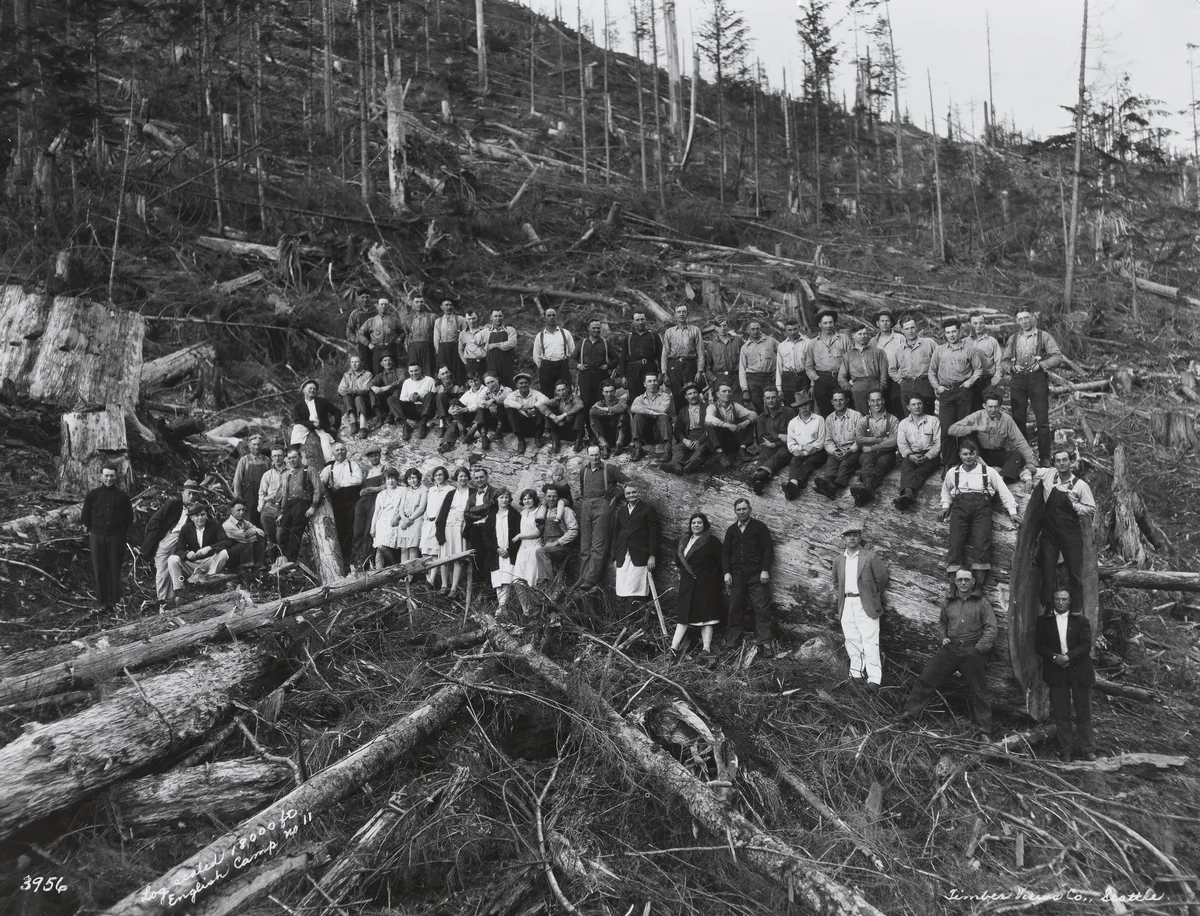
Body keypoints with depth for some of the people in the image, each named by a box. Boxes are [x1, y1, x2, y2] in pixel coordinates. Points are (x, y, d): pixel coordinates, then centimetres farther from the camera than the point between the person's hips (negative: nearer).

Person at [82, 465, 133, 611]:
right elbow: (85, 516, 12)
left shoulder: (122, 495, 2)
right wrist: (92, 529, 10)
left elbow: (129, 517, 11)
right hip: (97, 537, 1)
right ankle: (103, 602, 8)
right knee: (99, 571, 2)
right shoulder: (92, 494, 4)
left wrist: (121, 531, 8)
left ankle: (114, 601, 7)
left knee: (115, 570, -1)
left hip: (116, 537, -1)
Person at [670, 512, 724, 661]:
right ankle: (674, 647, -1)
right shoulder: (684, 541, 13)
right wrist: (683, 573, 14)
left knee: (706, 615, -4)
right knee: (683, 615, 2)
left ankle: (706, 649, -3)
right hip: (687, 585, 5)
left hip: (706, 585, -5)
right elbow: (679, 561, 22)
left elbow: (722, 559, -9)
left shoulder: (712, 541, -5)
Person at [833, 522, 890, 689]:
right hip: (846, 605, 5)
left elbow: (883, 578, 1)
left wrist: (874, 596, 10)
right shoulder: (839, 560, 10)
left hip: (865, 604, -5)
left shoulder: (870, 557, -5)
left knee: (870, 641, -8)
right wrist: (838, 594, 18)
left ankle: (874, 678, -8)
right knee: (852, 640, 6)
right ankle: (856, 673, 16)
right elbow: (836, 581, 28)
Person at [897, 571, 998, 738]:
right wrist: (943, 637, 9)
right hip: (950, 648, 3)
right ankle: (910, 711, 9)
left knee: (979, 691, 5)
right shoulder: (948, 603, 10)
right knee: (927, 678, -1)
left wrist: (979, 649, -13)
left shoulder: (982, 603, -2)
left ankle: (984, 730, 16)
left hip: (973, 651, -3)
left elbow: (991, 629, -5)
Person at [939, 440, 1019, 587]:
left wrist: (1012, 512, 5)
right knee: (956, 541, -19)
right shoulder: (953, 472, 20)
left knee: (982, 542, -23)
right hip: (960, 505, 2)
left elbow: (1004, 491, 13)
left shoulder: (988, 471, 13)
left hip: (982, 505, -1)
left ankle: (979, 583, -29)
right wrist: (945, 505, 20)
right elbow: (946, 489, 36)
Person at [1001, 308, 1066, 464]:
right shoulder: (1013, 339, 15)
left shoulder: (1043, 336, 4)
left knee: (1042, 421, -4)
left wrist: (1040, 365, -13)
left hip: (1037, 378, -3)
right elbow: (1003, 360, 15)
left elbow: (1058, 357, -2)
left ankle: (1045, 457, 2)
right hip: (1018, 380, 3)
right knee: (1018, 419, 4)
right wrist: (1013, 366, -5)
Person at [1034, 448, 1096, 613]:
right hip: (1049, 532, 2)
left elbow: (1092, 509, 0)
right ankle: (1046, 609, 7)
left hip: (1071, 533, -1)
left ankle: (1076, 611, 9)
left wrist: (1074, 504, -13)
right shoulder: (1048, 474, 2)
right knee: (1047, 571, 2)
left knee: (1075, 572, 2)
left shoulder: (1080, 485, -2)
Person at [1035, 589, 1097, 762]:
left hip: (1079, 671, -1)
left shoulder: (1081, 620, 5)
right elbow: (1039, 645, 2)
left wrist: (1068, 657, -17)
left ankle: (1088, 749, 13)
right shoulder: (1044, 622, 7)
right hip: (1056, 673, 1)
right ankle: (1065, 751, 10)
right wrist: (1054, 657, -15)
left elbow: (1086, 644, -4)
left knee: (1084, 712, 4)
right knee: (1061, 713, 4)